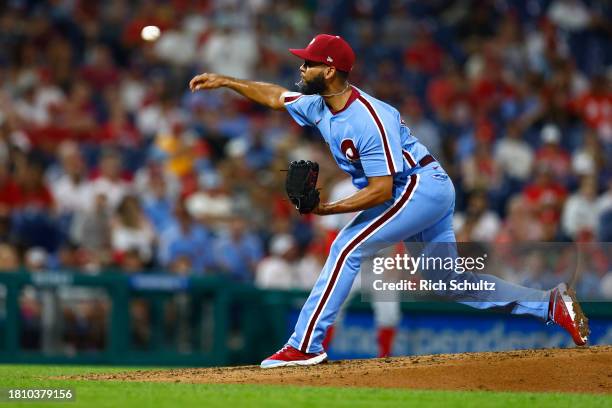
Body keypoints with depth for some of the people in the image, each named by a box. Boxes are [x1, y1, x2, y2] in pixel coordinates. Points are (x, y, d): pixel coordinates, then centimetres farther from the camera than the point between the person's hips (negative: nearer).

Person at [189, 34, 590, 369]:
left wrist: (327, 209, -28)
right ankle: (552, 304, 13)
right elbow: (274, 95, 20)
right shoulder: (318, 105, 1)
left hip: (420, 187, -10)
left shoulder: (369, 120, -26)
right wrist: (225, 81, 14)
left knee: (347, 248, -16)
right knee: (450, 280, 12)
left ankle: (305, 346, -16)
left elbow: (381, 190, -26)